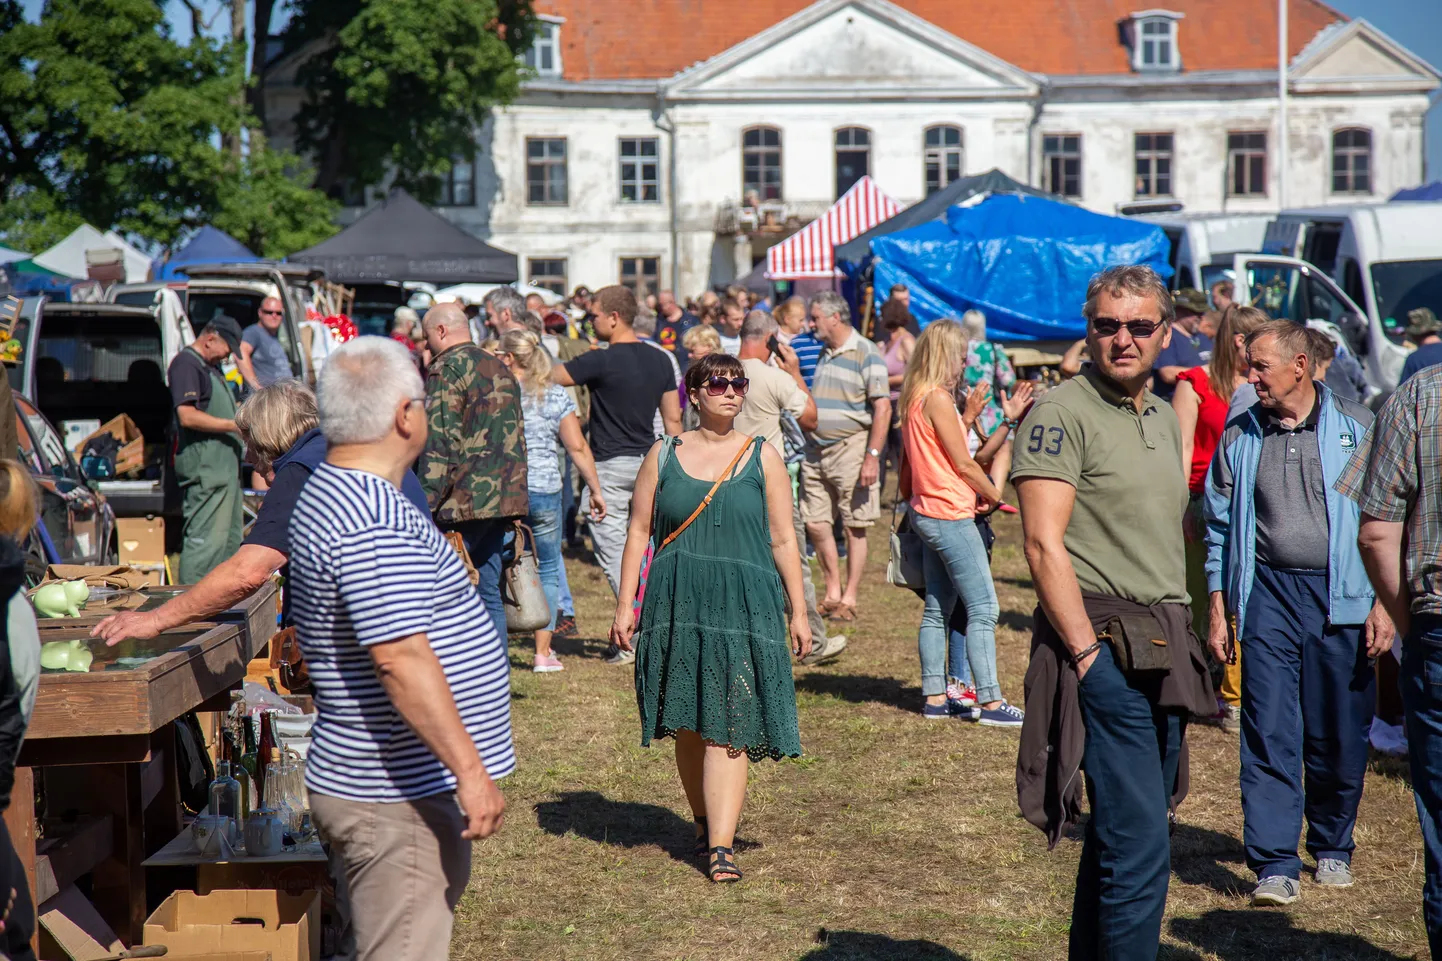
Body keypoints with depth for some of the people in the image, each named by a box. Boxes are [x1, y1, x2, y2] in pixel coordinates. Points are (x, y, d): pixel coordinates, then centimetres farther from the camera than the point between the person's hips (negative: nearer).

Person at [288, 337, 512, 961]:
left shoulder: (330, 494, 12)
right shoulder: (374, 522, -23)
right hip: (395, 799, -11)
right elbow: (401, 658, -29)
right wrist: (470, 769, -27)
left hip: (405, 786, 11)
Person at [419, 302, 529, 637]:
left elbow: (438, 443, -15)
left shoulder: (446, 369, -7)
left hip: (464, 500, -8)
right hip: (504, 497, 8)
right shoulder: (500, 368, 20)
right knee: (488, 593, 11)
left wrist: (427, 504, -15)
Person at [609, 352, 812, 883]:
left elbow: (783, 540, 7)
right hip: (677, 602, 2)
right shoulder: (664, 455, 7)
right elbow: (639, 532, 9)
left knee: (729, 726, -9)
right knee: (688, 722, 9)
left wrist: (798, 611, 4)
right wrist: (625, 604, 3)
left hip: (744, 604, -1)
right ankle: (704, 820, 28)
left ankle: (721, 846, -12)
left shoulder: (762, 457, 6)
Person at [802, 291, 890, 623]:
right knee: (815, 524, 5)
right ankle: (832, 593, 19)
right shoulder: (825, 354, 16)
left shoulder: (866, 354, -9)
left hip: (851, 447, -7)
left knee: (854, 528, 1)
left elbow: (882, 408, -14)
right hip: (816, 450, 8)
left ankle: (849, 599, 8)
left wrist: (872, 456, -19)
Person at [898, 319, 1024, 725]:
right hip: (950, 514, -10)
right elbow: (963, 464, -11)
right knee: (983, 608, -8)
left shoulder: (914, 399, 12)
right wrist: (994, 495, 1)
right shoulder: (938, 398, -15)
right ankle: (990, 702, -9)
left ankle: (934, 697, 15)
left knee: (938, 607, 12)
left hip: (927, 513, 10)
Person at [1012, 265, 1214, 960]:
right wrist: (1088, 653, -19)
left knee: (1119, 840, 14)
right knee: (1140, 848, -12)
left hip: (1163, 649, 8)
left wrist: (1178, 639, 15)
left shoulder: (1163, 417, 17)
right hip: (1104, 645, -8)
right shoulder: (1063, 412, -9)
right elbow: (1044, 543, -15)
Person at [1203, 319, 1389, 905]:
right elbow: (1220, 529, 12)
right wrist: (1218, 611, 8)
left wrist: (1385, 603, -4)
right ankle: (1276, 865, -3)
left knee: (1340, 736, 7)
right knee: (1269, 733, -6)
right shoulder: (1240, 438, 8)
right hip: (1269, 595, 1)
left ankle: (1332, 847, 27)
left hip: (1342, 597, -1)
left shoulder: (1356, 428, 1)